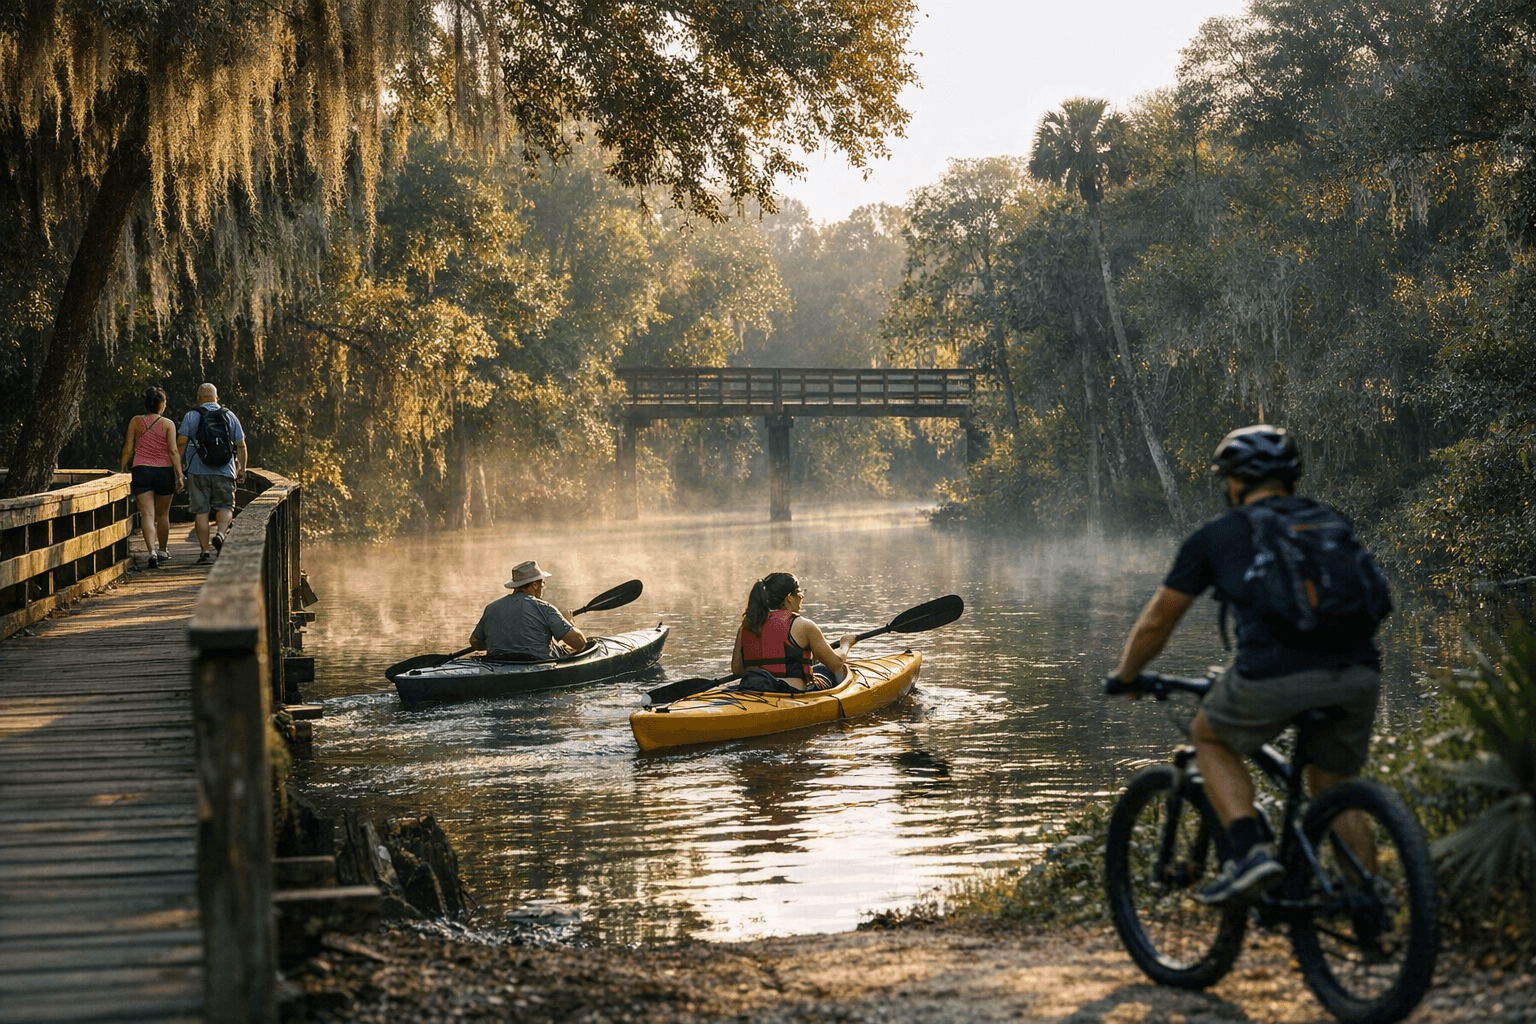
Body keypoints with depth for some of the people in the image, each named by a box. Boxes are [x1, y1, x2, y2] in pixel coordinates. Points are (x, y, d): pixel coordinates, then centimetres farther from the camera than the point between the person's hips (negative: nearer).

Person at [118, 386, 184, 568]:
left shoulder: (135, 422, 3)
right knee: (162, 514, 16)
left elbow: (128, 450, 3)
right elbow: (173, 451, -8)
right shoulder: (168, 424, -2)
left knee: (147, 514, -6)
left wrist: (122, 469, 12)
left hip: (141, 470, 0)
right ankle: (162, 550, 30)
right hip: (164, 471, 0)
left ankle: (152, 551, -24)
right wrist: (179, 475, -7)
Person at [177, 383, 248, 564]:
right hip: (224, 472, 1)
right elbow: (241, 446, 7)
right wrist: (242, 469, 14)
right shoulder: (230, 416, 9)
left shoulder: (191, 417, 3)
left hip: (198, 472, -1)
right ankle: (220, 533, -18)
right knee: (225, 506, 10)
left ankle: (205, 550, -1)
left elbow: (181, 444, -5)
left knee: (201, 510, 3)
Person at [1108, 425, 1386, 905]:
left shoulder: (1216, 535, 15)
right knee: (1332, 789, 24)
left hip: (1276, 677, -4)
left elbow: (1156, 622, 22)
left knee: (1209, 737, 24)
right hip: (1358, 675, 4)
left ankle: (1250, 849, 6)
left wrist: (1124, 676, 40)